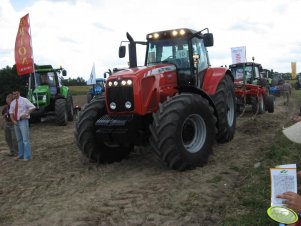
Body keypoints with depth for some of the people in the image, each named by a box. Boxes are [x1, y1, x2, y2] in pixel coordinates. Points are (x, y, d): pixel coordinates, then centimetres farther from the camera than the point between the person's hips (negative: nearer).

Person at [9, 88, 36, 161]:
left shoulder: (24, 100, -6)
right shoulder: (12, 103, 12)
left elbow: (32, 107, -15)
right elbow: (11, 113, 13)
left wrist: (26, 114, -22)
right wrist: (13, 121, -3)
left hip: (23, 121, -7)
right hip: (16, 122, 7)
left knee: (25, 139, -7)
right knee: (19, 139, 13)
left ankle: (27, 156, -3)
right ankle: (21, 155, 22)